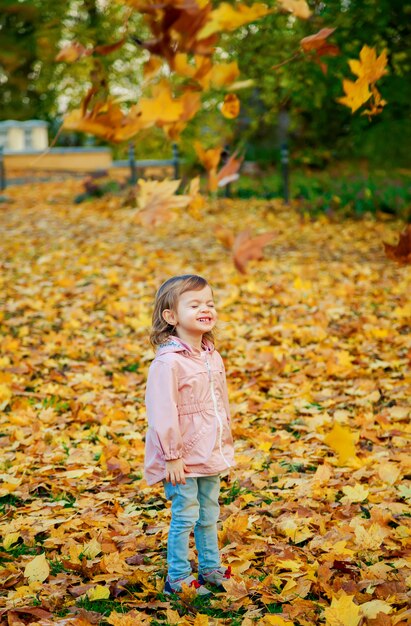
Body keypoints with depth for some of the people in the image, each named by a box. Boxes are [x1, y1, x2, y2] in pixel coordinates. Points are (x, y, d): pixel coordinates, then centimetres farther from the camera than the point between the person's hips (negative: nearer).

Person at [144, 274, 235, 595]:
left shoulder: (213, 358, 7)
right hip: (183, 460, -7)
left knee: (209, 515, 18)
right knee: (185, 518, 0)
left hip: (211, 457, 8)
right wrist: (171, 456, -20)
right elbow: (162, 411, -21)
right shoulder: (168, 362, -20)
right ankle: (178, 578, 13)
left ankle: (211, 569, 32)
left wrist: (225, 447, 18)